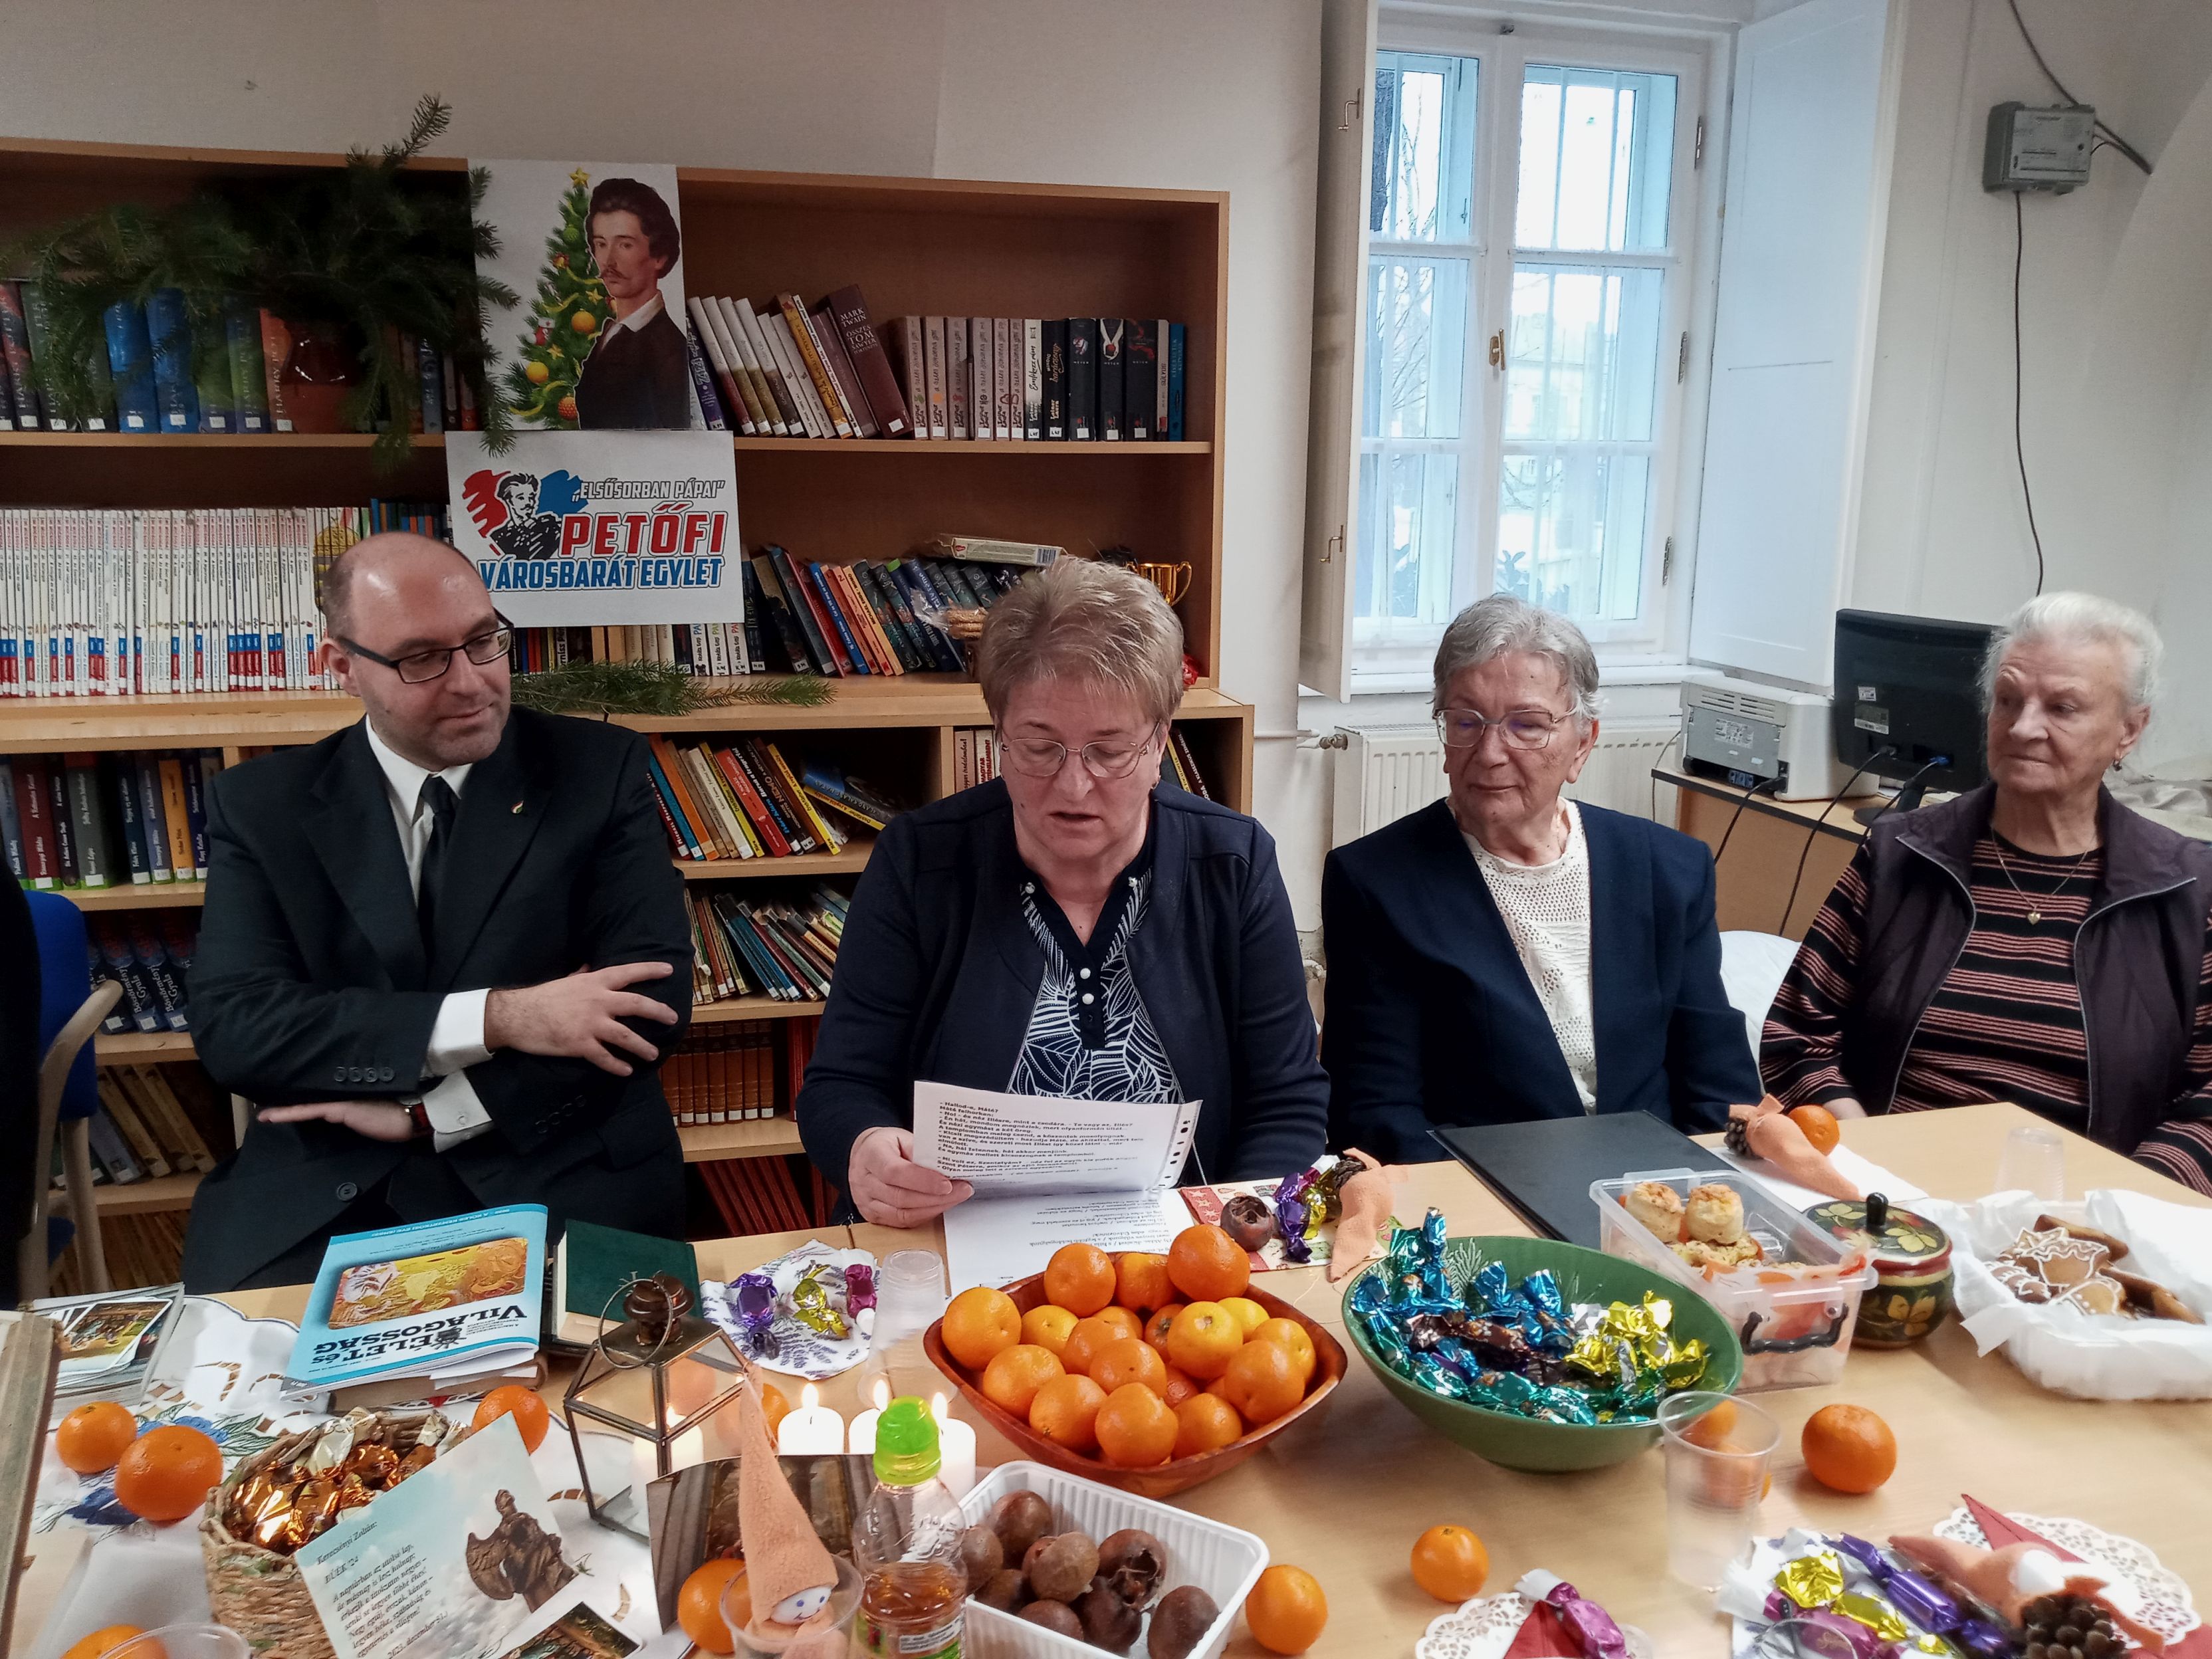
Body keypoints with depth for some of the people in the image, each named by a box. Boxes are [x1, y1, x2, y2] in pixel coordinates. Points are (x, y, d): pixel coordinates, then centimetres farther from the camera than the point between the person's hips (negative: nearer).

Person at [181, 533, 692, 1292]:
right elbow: (235, 1028, -7)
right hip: (322, 1199, 2)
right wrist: (497, 1017, -18)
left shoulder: (598, 770, 1)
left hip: (559, 1179, -1)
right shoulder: (261, 805, 5)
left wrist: (423, 1111, -12)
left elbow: (652, 1000, -6)